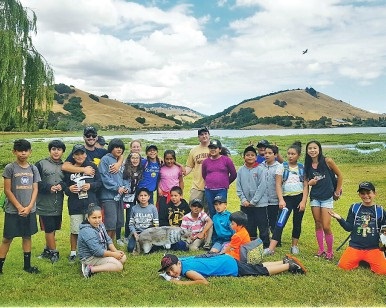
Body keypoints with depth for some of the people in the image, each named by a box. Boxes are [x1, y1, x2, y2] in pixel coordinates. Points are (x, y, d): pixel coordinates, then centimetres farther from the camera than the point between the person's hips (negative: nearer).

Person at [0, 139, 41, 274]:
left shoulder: (33, 169, 4)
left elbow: (35, 189, 4)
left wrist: (29, 207, -8)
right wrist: (19, 207, -12)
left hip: (30, 210, 4)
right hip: (13, 211, -3)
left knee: (27, 236, 12)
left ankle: (27, 265, 22)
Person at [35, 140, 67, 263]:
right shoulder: (41, 164, -2)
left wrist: (62, 186, -14)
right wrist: (49, 187, -17)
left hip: (58, 204, 4)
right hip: (45, 203, -4)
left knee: (53, 229, 12)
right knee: (49, 229, 0)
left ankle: (48, 250, 29)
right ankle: (54, 252, 13)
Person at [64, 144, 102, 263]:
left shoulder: (92, 166, 3)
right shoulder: (68, 169, 2)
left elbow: (100, 182, 5)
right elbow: (64, 187, 6)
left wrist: (91, 186, -12)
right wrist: (69, 189, -15)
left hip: (91, 204, 0)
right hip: (75, 205, 0)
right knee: (74, 231, 6)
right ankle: (73, 252, 25)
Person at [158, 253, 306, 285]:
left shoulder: (187, 269, -30)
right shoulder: (179, 260, -7)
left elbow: (204, 281, -41)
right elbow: (167, 261, 18)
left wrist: (180, 282, -35)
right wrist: (167, 275, -1)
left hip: (230, 266, -8)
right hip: (223, 259, 8)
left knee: (263, 271, 6)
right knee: (258, 267, 21)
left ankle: (290, 265, 20)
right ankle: (285, 260, 33)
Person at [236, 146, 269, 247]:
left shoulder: (260, 169, -6)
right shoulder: (240, 170, 4)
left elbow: (262, 187, -10)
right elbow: (238, 187, 5)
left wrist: (253, 201, -12)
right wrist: (243, 199, -7)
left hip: (260, 204, -3)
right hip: (245, 204, 4)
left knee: (263, 226, 3)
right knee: (248, 227, 12)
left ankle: (265, 245, 14)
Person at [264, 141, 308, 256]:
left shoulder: (303, 168, 3)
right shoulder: (282, 167, 1)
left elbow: (306, 186, 1)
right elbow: (278, 185, -3)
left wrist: (304, 201, -8)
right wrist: (281, 200, -12)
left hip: (299, 197, 1)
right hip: (286, 198, -1)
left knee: (297, 223, 9)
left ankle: (294, 245, 25)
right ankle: (271, 248, -13)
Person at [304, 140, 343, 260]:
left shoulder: (327, 161, -10)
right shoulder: (307, 165, 3)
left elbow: (339, 175, 0)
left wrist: (337, 192, 2)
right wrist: (309, 183, -9)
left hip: (327, 198, -4)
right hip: (314, 197, 4)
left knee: (326, 227, -5)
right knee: (318, 225, 9)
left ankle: (330, 252, 12)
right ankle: (321, 250, 21)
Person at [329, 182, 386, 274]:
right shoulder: (354, 208, 5)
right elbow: (349, 228, 4)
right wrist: (339, 219, -12)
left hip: (373, 248, -1)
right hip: (355, 246, 1)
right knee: (343, 266, -19)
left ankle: (369, 261, 11)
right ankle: (358, 260, 14)